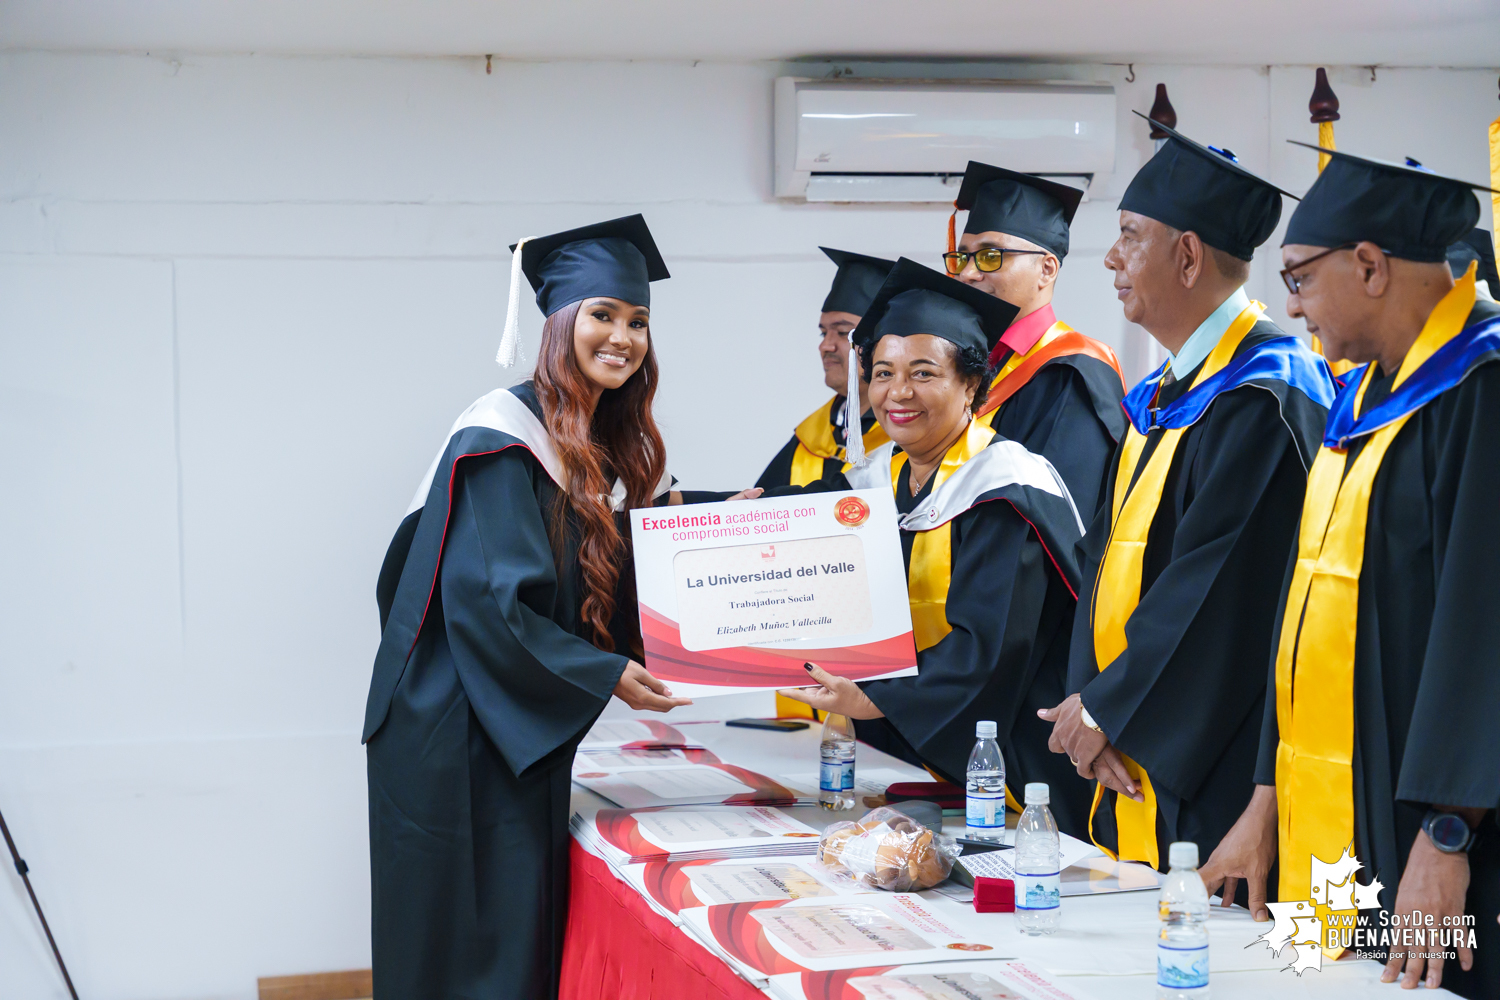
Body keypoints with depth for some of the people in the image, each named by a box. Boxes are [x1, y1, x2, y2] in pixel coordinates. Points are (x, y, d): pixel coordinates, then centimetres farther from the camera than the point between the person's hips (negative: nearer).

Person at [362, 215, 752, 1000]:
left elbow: (627, 596, 12)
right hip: (457, 734, -8)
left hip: (529, 734, 8)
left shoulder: (616, 449, 12)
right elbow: (485, 603, -20)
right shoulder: (504, 438, -14)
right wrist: (606, 675, -17)